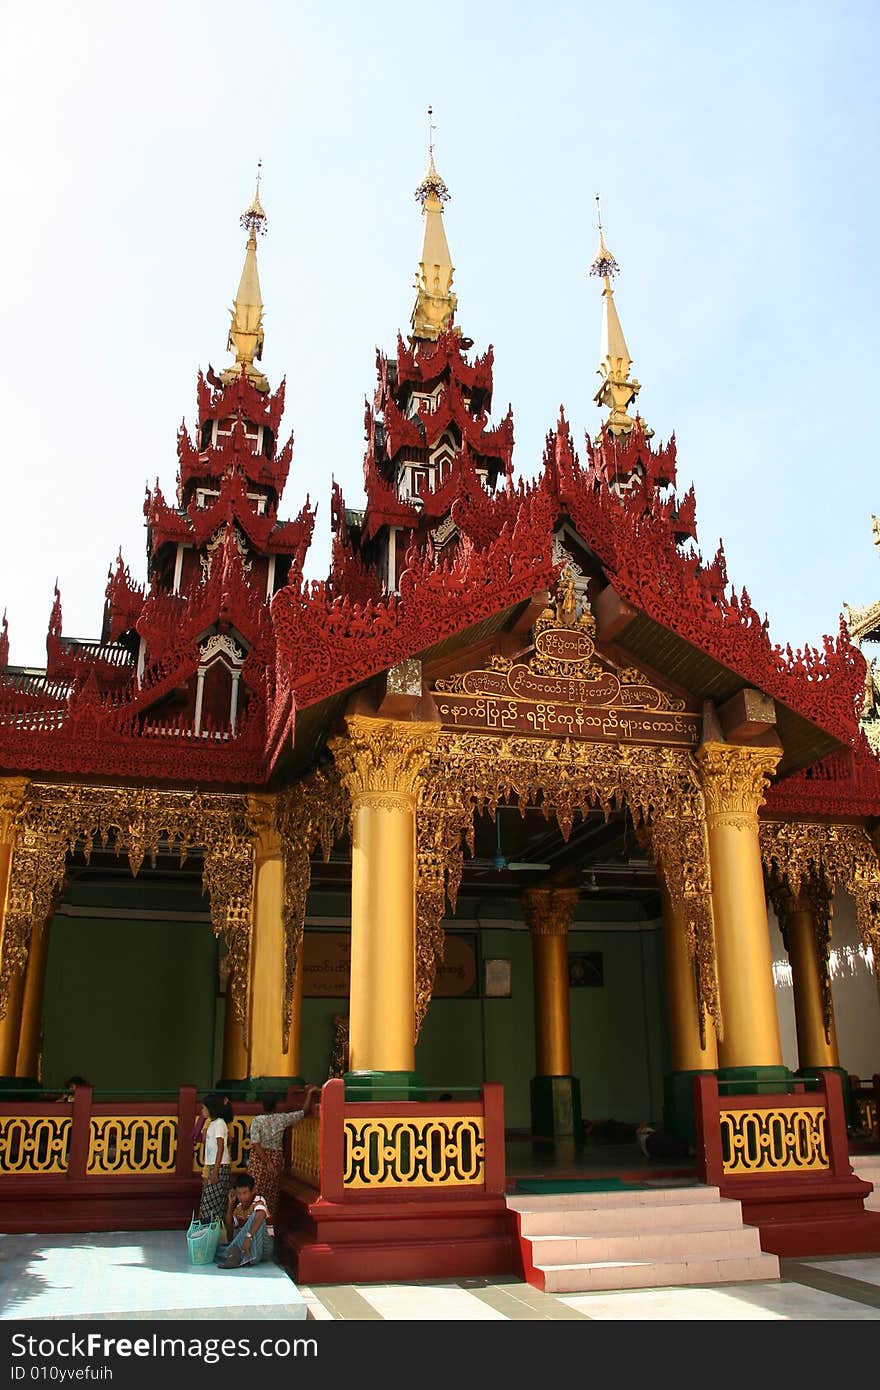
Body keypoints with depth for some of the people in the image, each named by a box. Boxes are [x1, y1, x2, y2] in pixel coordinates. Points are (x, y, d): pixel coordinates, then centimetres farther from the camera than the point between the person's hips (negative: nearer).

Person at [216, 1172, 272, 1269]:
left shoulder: (259, 1200, -12)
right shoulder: (238, 1206, 7)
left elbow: (260, 1216, -34)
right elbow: (229, 1227, 6)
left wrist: (248, 1236, -47)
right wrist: (230, 1205, -1)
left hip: (262, 1246, -5)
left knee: (254, 1216, -31)